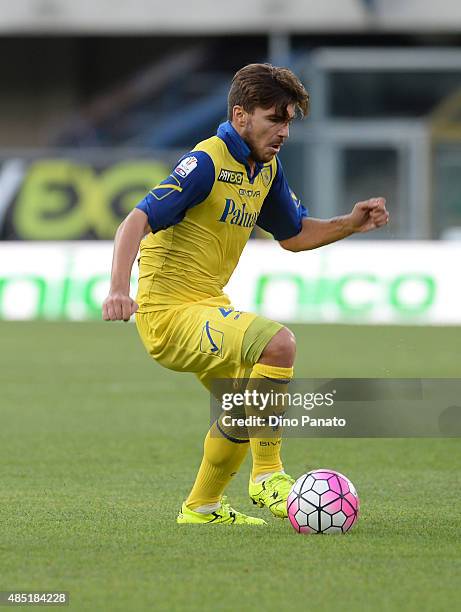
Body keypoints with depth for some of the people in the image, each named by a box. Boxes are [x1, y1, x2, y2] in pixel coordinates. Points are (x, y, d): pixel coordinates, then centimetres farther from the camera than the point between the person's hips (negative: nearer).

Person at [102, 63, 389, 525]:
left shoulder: (267, 167, 8)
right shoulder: (207, 162, -19)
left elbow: (293, 234, 21)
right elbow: (137, 221, -28)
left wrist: (351, 224, 4)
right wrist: (119, 289, -43)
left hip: (208, 306, 10)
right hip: (169, 312, -10)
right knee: (277, 343, -29)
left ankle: (202, 507, 42)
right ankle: (267, 475, -19)